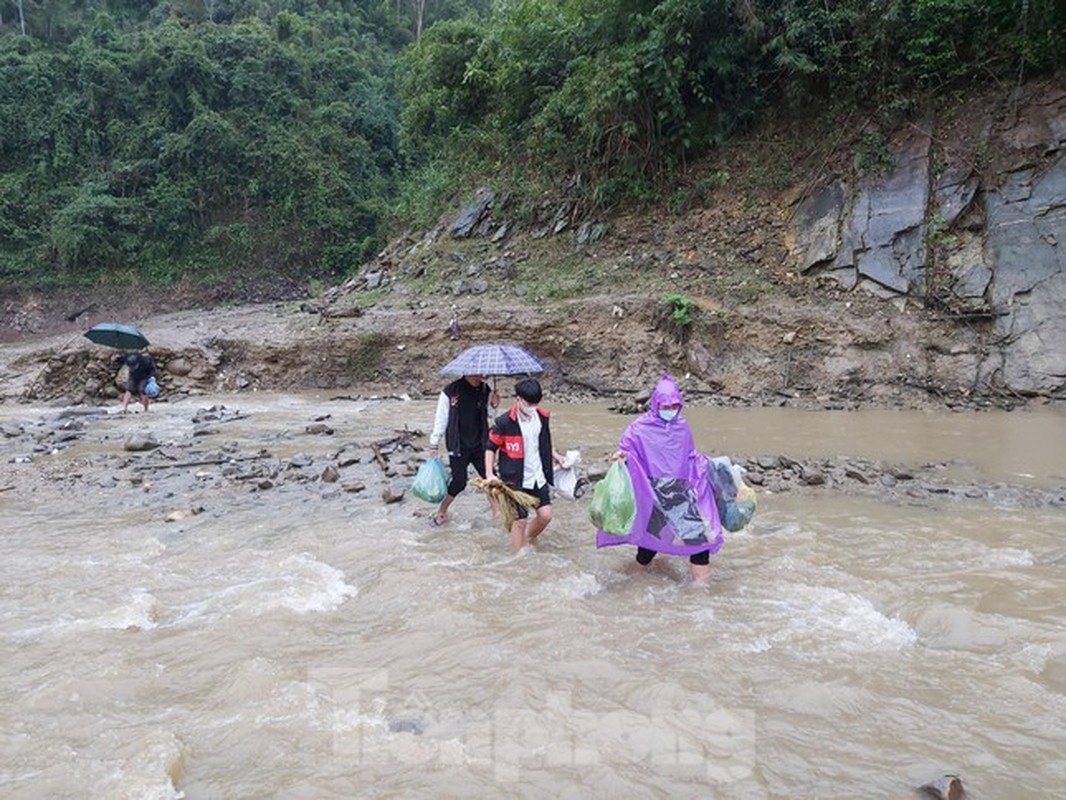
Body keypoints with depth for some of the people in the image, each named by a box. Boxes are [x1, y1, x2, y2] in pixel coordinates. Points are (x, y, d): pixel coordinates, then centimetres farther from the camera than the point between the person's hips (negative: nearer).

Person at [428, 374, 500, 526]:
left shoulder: (484, 390, -2)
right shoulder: (450, 391, -12)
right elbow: (441, 418, -5)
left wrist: (494, 405, -12)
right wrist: (434, 444, -1)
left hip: (479, 445, 3)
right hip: (458, 447, -3)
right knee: (459, 481, 0)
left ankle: (496, 510, 15)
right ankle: (442, 511, 21)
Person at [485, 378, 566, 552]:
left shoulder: (542, 417, 0)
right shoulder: (504, 423, -17)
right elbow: (491, 449, -8)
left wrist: (554, 455, 12)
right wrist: (490, 474, -16)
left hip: (538, 476, 5)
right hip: (516, 479, -5)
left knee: (545, 514, 5)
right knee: (520, 520, 0)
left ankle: (528, 540, 32)